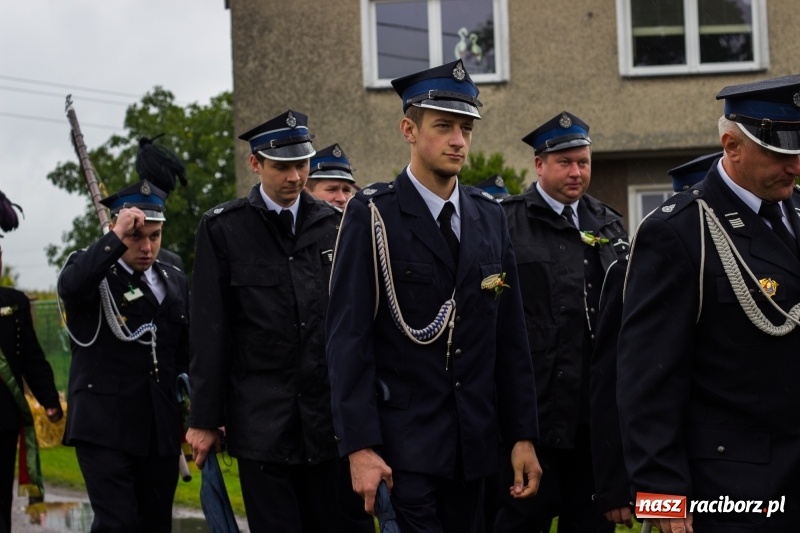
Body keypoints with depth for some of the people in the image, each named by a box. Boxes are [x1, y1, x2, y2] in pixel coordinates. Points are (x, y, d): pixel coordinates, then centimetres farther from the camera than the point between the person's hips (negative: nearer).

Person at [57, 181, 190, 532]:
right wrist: (117, 237, -25)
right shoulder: (91, 269, 0)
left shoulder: (175, 282, 15)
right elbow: (70, 286, -26)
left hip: (162, 431, 5)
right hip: (105, 427, -5)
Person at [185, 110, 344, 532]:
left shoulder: (334, 224, 8)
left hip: (329, 416, 3)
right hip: (262, 422, -2)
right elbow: (209, 332, -2)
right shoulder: (223, 228, 0)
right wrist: (205, 418, -4)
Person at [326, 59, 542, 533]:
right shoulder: (373, 214, -6)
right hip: (403, 443, -5)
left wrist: (523, 436, 6)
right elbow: (349, 336, -11)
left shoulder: (490, 217, 10)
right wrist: (360, 447, -17)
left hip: (475, 443, 5)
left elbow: (511, 336, 11)